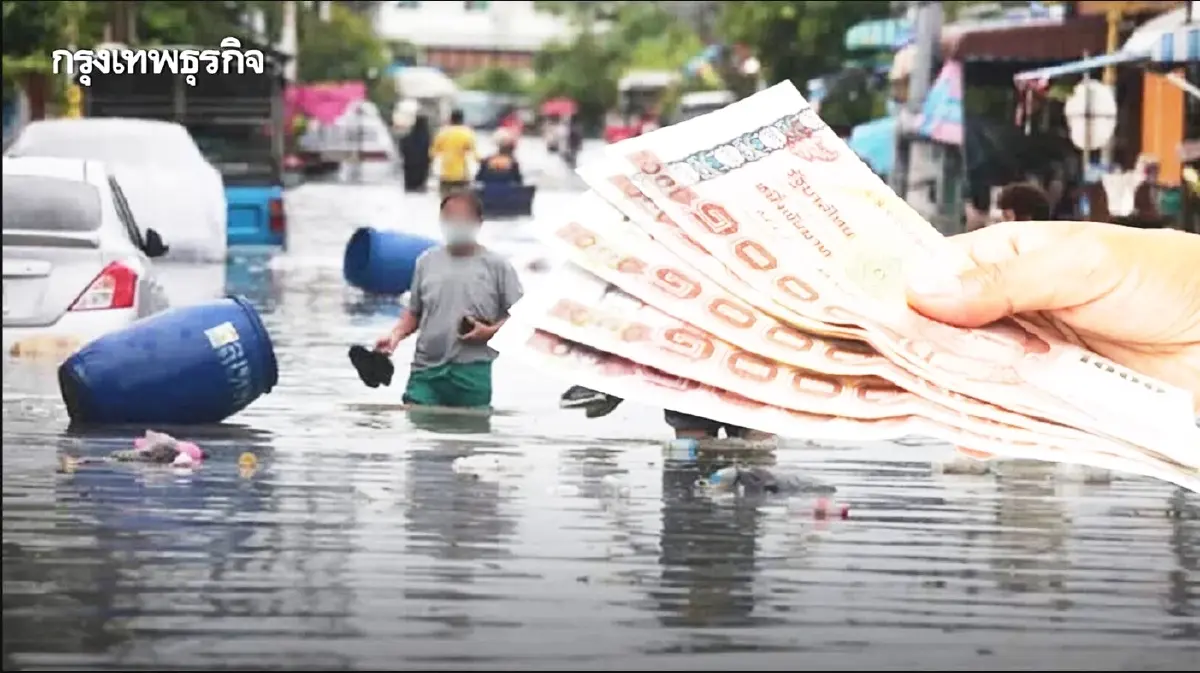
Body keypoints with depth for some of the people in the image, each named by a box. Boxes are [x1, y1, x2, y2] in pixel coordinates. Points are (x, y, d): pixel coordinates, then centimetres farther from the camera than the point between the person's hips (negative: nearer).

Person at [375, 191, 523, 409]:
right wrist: (396, 334, -1)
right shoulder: (427, 261, 11)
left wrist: (490, 332, -13)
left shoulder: (497, 266, 2)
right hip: (426, 370, 2)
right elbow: (414, 313, 17)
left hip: (472, 374, -2)